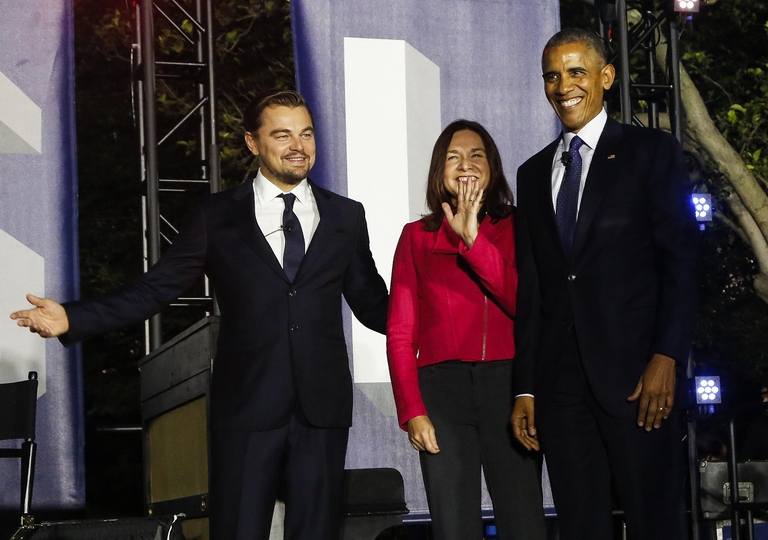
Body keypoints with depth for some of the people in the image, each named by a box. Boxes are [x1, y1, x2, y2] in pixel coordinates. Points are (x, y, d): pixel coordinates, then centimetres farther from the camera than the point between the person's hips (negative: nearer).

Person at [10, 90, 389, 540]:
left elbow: (372, 305, 12)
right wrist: (74, 319, -10)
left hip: (322, 411, 2)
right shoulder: (217, 217, 5)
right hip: (246, 408, -1)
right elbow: (155, 288, 2)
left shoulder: (346, 216, 10)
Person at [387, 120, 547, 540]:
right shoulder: (417, 236, 12)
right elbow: (400, 333, 7)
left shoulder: (515, 228, 10)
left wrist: (473, 240, -13)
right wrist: (412, 411, -4)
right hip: (442, 388, 1)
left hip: (507, 383, 0)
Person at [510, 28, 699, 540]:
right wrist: (526, 387, 10)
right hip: (560, 379, 4)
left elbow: (680, 259, -3)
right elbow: (531, 287, 16)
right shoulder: (534, 172, 19)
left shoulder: (652, 151, 5)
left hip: (636, 373, -4)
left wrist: (667, 357, -14)